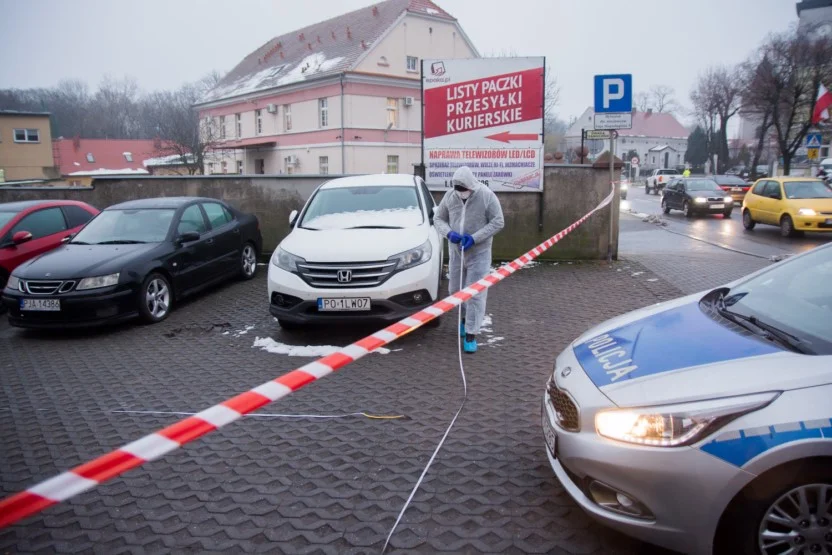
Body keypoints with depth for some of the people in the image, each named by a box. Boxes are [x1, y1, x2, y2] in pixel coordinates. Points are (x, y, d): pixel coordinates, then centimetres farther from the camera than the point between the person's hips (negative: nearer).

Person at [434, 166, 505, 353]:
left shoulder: (487, 196, -13)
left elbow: (498, 222, -11)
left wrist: (475, 237, -21)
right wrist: (449, 233, -16)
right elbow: (438, 218, 6)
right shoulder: (450, 196, -2)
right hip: (456, 251, 4)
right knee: (455, 290, 15)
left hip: (479, 253, -4)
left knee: (475, 293, -6)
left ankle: (471, 334, 0)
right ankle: (467, 317, 42)